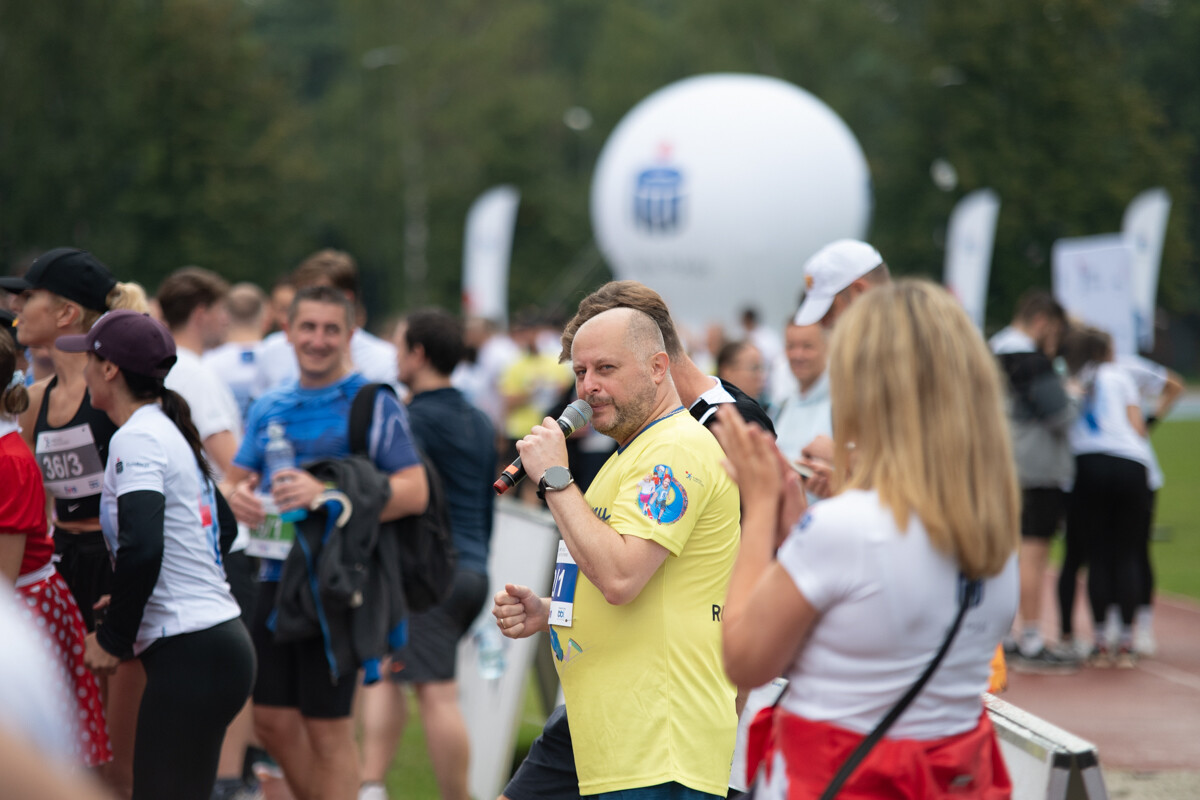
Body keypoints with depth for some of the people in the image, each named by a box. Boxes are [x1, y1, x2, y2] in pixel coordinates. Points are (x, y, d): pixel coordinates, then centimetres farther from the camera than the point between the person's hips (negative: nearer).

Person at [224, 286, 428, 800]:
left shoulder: (373, 405, -5)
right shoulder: (269, 408, 14)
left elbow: (414, 492, -14)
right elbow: (235, 480, 19)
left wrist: (327, 495, -24)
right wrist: (237, 498, -7)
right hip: (276, 578, 6)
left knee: (328, 728, -2)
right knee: (273, 721, 10)